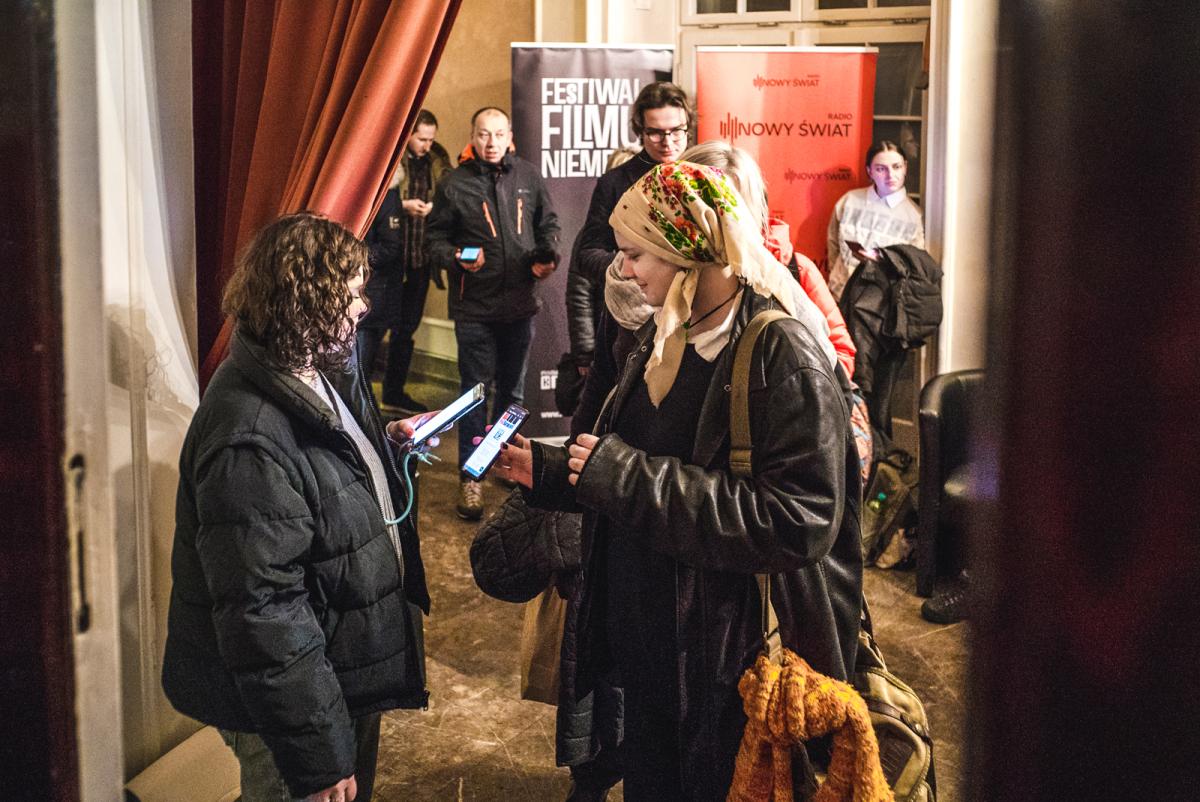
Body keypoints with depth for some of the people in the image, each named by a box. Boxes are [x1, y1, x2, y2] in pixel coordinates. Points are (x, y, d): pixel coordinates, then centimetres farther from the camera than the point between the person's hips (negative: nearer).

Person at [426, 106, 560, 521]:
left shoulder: (528, 176, 3)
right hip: (474, 307, -3)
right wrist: (456, 257, -20)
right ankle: (470, 477, 7)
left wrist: (548, 255, -3)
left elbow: (548, 223, 15)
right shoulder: (454, 184, -5)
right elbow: (435, 238, 0)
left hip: (520, 303, 3)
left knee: (512, 388, 18)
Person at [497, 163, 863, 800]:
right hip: (645, 642, 8)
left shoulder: (785, 353, -19)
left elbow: (800, 521, -28)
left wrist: (627, 474, -25)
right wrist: (546, 470, 6)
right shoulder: (662, 339, 7)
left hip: (731, 662, -7)